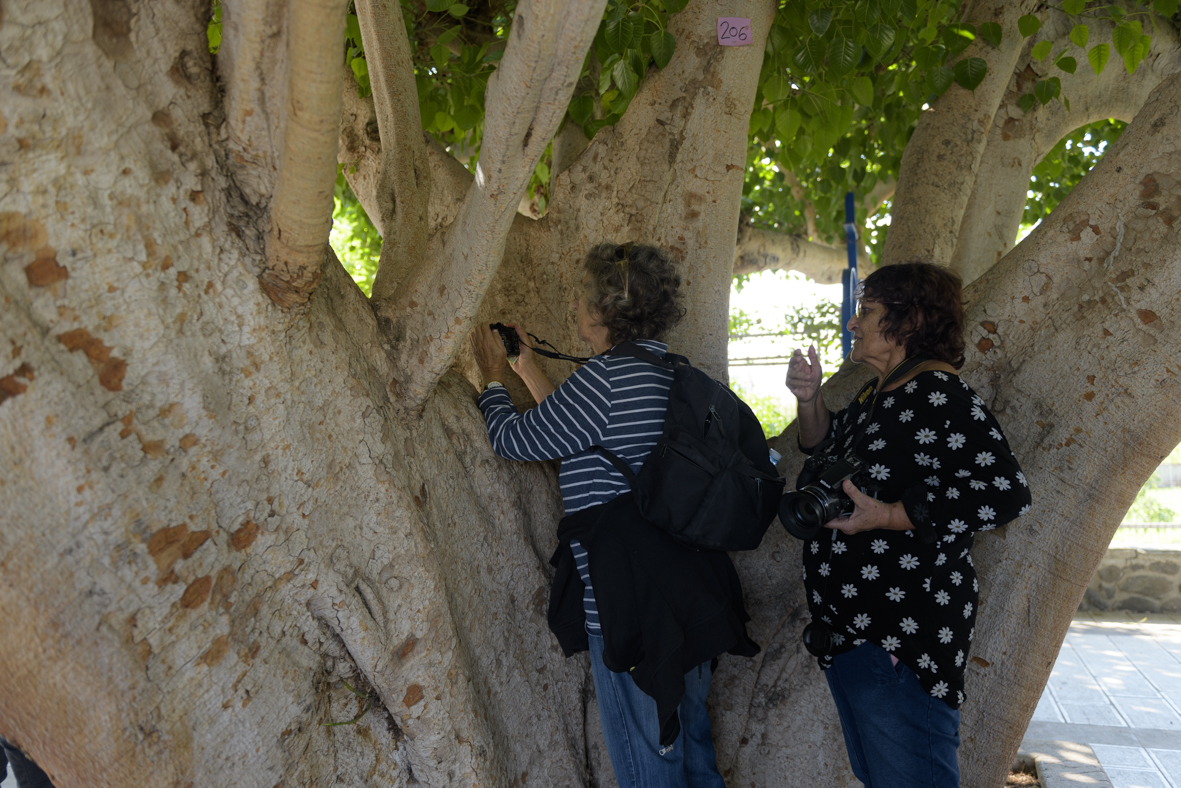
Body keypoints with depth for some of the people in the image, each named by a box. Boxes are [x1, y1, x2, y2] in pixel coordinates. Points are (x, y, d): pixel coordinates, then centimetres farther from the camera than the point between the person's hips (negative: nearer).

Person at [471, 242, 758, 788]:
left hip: (630, 602, -9)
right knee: (689, 738, 22)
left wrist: (493, 378, 11)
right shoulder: (671, 372, 10)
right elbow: (579, 435, 19)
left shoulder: (607, 375, -18)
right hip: (687, 589, 9)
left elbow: (515, 440, -8)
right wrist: (529, 370, 25)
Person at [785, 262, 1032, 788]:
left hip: (901, 644, -10)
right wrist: (809, 399, 3)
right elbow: (827, 447, 23)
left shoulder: (936, 395, -19)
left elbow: (1005, 493, -26)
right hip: (851, 630, 10)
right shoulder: (878, 395, 13)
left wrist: (888, 516, -24)